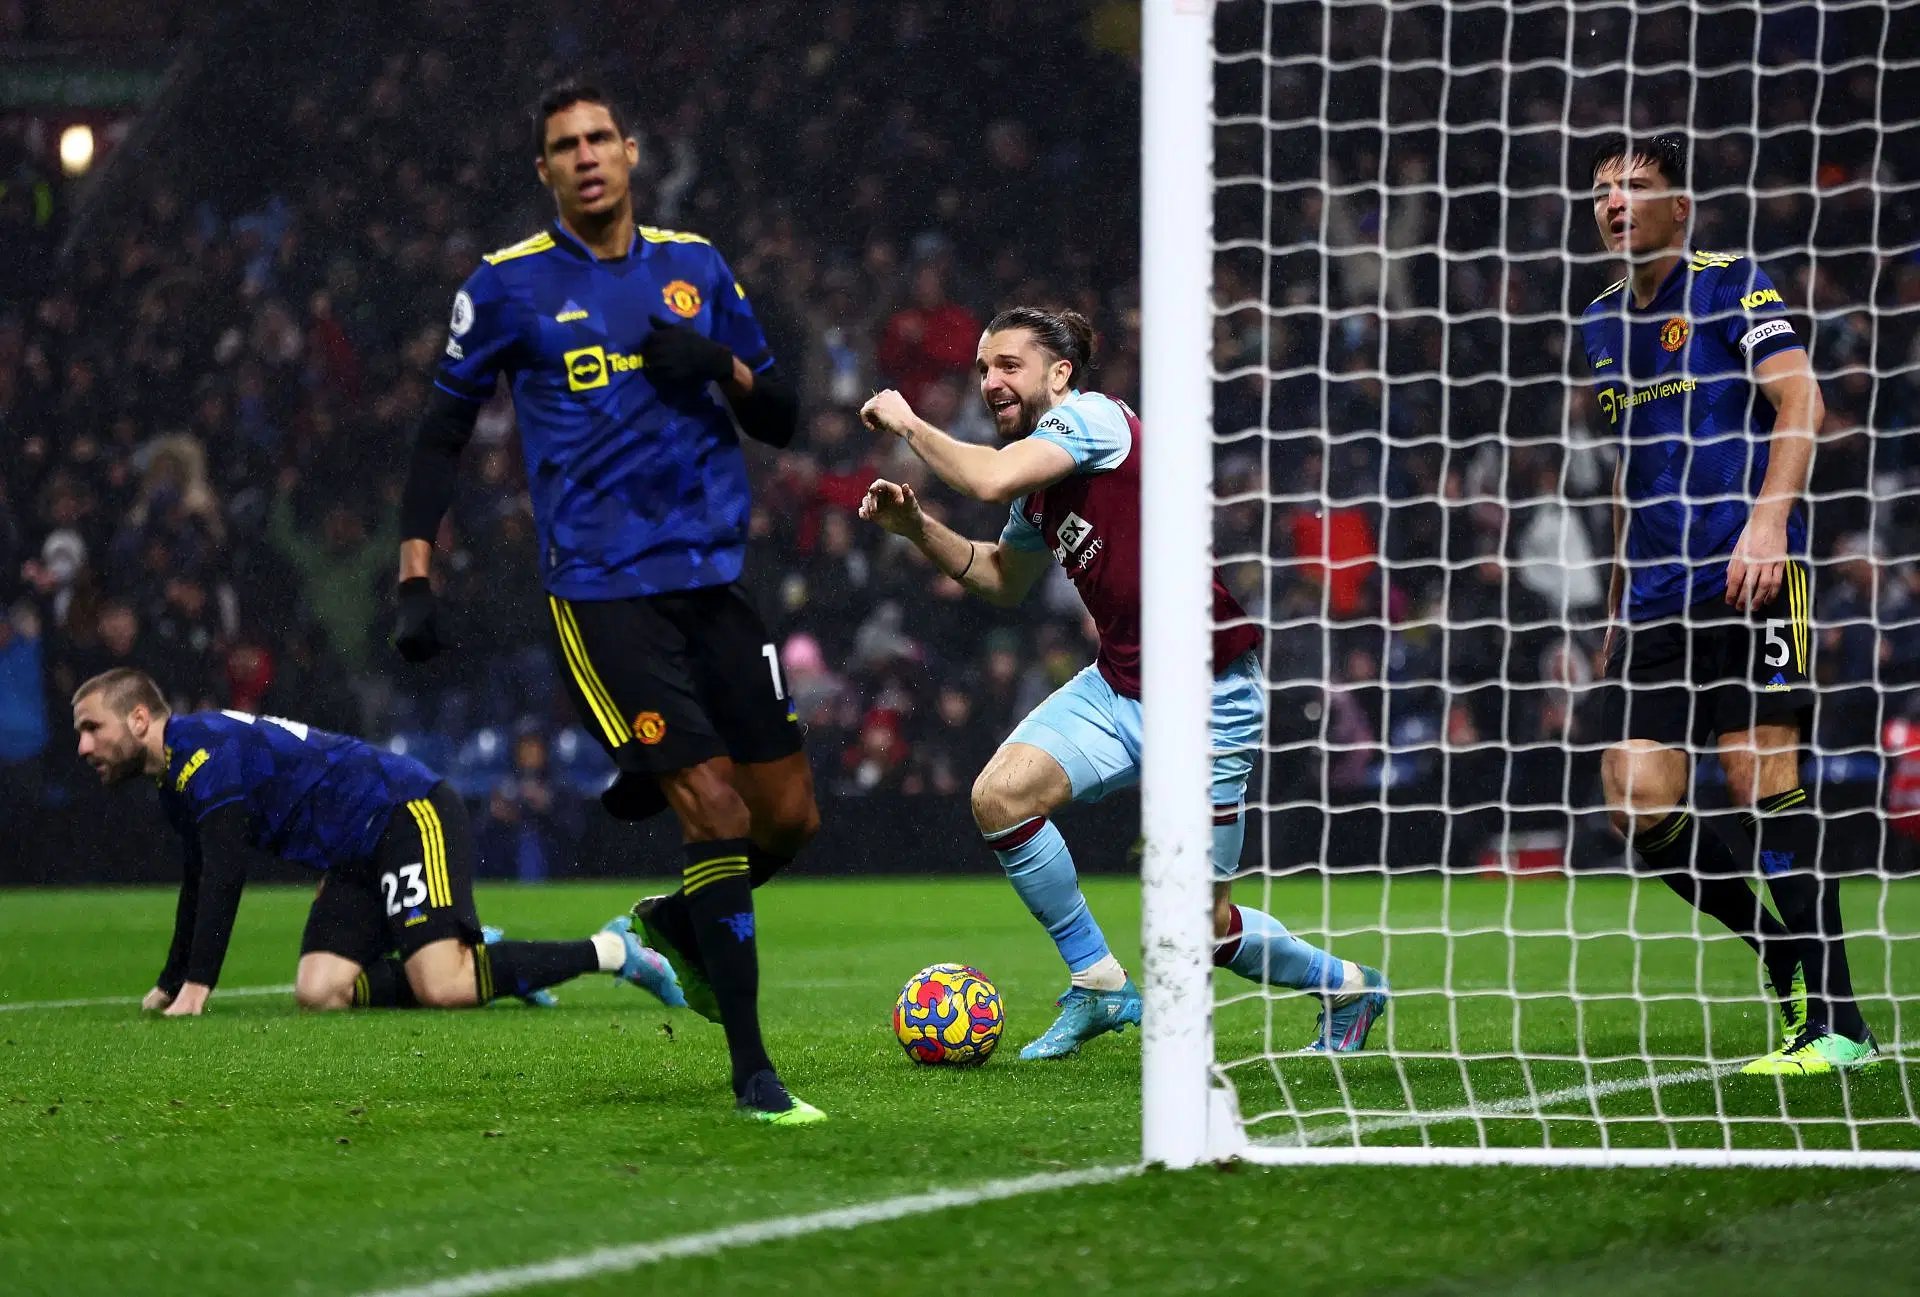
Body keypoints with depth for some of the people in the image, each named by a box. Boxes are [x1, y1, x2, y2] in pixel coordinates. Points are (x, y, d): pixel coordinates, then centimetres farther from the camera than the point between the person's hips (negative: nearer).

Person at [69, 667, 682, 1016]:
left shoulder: (203, 751, -16)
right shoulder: (176, 781, 17)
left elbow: (224, 878, -22)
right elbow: (202, 884, 30)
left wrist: (197, 985, -22)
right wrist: (170, 984, 33)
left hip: (411, 816, -10)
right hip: (356, 860, 10)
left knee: (440, 989, -25)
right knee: (319, 991, -8)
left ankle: (610, 951, -11)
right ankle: (477, 960, 8)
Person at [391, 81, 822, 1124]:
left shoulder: (696, 268, 11)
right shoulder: (510, 286, 0)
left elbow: (781, 420, 14)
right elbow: (443, 429, 7)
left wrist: (723, 365, -7)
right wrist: (416, 580, 0)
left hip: (714, 581, 5)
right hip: (601, 597, -5)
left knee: (790, 814, 6)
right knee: (721, 818, -15)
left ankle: (680, 923, 38)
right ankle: (751, 1076, -6)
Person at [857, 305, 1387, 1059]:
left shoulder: (1089, 417, -14)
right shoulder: (1039, 478, 11)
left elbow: (989, 481, -29)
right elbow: (1005, 581, 27)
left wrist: (908, 425, -13)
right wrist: (917, 527, 12)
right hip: (1116, 685, 8)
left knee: (1203, 931, -3)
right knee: (1000, 796, -14)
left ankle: (1346, 989, 26)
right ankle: (1098, 985, 2)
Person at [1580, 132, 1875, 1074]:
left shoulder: (1732, 285, -1)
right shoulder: (1602, 324, 19)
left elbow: (1800, 403, -11)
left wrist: (1768, 519, -25)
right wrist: (1617, 605, 25)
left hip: (1751, 571, -7)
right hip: (1657, 592, 7)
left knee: (1759, 774, -15)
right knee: (1637, 805, -5)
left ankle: (1837, 1022, -11)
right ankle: (1789, 958, 13)